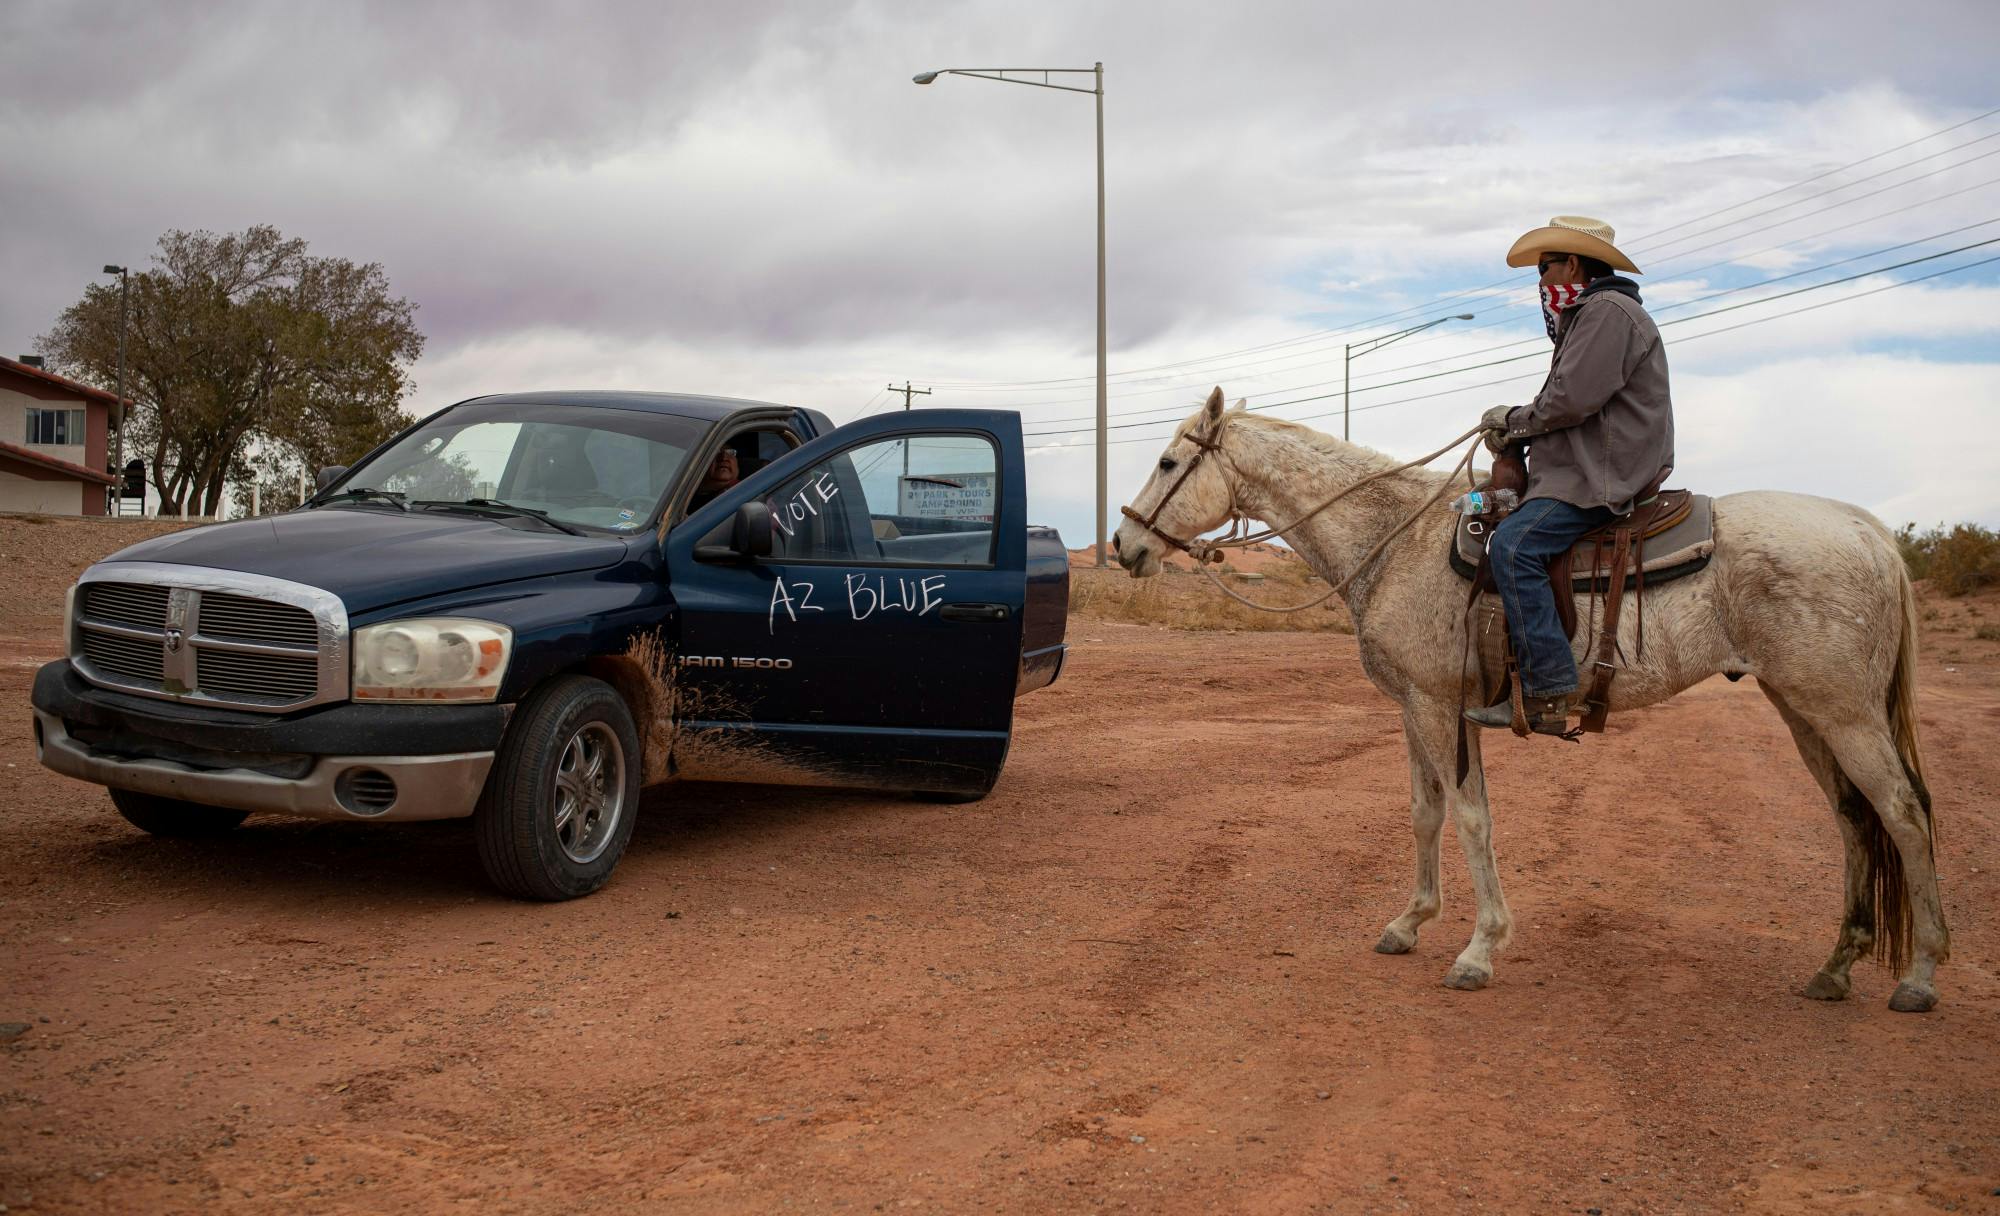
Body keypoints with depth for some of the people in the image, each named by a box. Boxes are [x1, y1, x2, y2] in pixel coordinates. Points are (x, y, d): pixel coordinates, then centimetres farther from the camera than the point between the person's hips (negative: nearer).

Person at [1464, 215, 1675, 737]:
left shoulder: (1607, 312, -11)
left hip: (1606, 477, -12)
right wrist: (1515, 428, 7)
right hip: (1583, 471, 12)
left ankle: (1547, 694, -31)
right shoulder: (1588, 316, 25)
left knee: (1513, 544, -27)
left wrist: (1513, 420, -4)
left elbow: (1572, 399, -20)